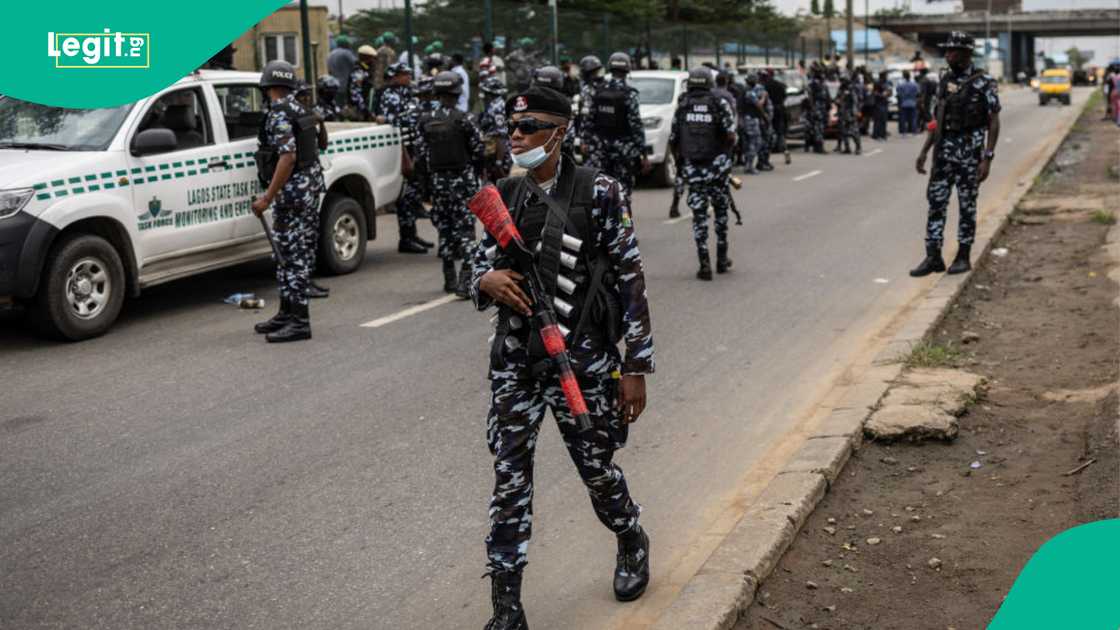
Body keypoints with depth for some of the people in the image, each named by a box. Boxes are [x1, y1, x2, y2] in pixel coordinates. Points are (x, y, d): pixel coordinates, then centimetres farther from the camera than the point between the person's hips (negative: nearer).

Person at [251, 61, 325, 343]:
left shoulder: (279, 114, -15)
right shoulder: (300, 110, 14)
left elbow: (288, 156, -24)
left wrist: (267, 197, -24)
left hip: (292, 192, -10)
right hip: (310, 189, 10)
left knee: (293, 256, -9)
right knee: (288, 255, 16)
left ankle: (299, 322, -8)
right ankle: (287, 313, 23)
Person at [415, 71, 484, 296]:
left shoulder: (426, 121, 3)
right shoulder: (463, 120, -9)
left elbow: (420, 153, 4)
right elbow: (478, 150, -6)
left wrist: (430, 180, 13)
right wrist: (475, 174, 11)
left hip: (438, 181, 4)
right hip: (462, 180, -4)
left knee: (444, 228, 14)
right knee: (465, 228, -3)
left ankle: (449, 279, 19)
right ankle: (465, 279, -13)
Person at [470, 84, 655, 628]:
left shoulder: (599, 192, -9)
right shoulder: (504, 195, 4)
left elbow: (631, 280, -8)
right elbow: (479, 265, 13)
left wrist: (636, 365, -9)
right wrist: (487, 281, -14)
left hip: (582, 357, -3)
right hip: (515, 358, 4)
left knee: (597, 467, 13)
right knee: (509, 479, 1)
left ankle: (632, 545, 45)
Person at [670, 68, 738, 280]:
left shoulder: (682, 106, 3)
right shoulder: (719, 104, -3)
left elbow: (672, 140, 3)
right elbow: (731, 136, -10)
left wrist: (680, 158, 20)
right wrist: (726, 151, 10)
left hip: (692, 168, 1)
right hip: (717, 166, -1)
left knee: (699, 215, 4)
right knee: (721, 210, 16)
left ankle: (704, 264, -4)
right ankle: (721, 259, 21)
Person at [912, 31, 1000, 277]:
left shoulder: (984, 83, -8)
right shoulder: (945, 80, 10)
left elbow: (994, 122, -9)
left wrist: (987, 158, -15)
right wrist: (924, 150, 10)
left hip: (970, 150, -5)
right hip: (944, 150, 5)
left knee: (967, 206, 3)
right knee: (936, 202, 2)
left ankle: (963, 256, 13)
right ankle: (933, 257, 6)